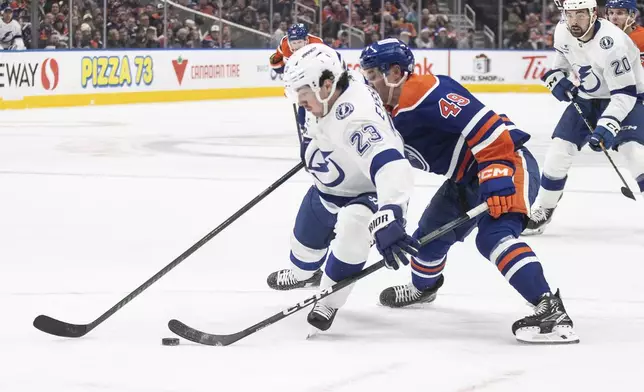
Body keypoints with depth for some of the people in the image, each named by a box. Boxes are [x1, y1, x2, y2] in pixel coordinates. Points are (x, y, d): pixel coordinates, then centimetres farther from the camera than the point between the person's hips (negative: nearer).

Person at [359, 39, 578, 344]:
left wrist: (496, 178, -31)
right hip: (466, 178, 11)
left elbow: (484, 125, -29)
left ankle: (550, 310, -40)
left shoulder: (427, 92, -24)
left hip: (508, 163, -11)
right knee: (430, 232, 21)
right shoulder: (390, 114, 9)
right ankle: (424, 286, 53)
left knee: (493, 236, -30)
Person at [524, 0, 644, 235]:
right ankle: (543, 211, 17)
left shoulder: (611, 43, -33)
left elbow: (625, 94, -33)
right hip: (587, 99, 6)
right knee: (559, 150, -1)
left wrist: (607, 127, -42)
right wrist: (556, 77, -4)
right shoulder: (562, 32, -12)